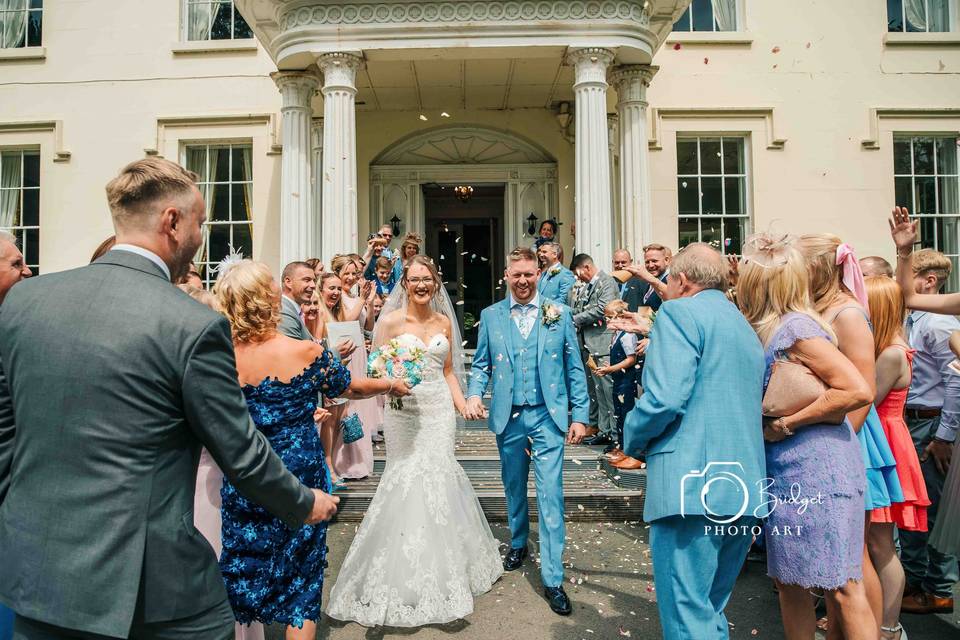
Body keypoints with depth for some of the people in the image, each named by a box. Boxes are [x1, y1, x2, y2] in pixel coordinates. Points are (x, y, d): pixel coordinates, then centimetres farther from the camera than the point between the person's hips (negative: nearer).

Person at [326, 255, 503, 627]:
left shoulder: (444, 321, 9)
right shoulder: (391, 321, -3)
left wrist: (463, 404, 3)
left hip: (440, 410, 3)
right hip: (405, 411, -3)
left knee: (438, 481, 6)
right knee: (407, 482, -1)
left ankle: (443, 571, 25)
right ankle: (406, 575, 18)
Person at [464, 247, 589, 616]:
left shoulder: (559, 314, 0)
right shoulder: (490, 316, 4)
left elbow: (574, 367, 2)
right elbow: (481, 364, 7)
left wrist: (580, 415, -1)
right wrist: (474, 394, -12)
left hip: (548, 417, -2)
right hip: (508, 417, 2)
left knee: (550, 494, -4)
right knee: (514, 488, 18)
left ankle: (553, 579, 5)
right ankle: (518, 544, 43)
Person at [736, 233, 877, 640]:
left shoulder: (795, 329, -16)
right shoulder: (767, 330, 9)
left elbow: (859, 391, -22)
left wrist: (789, 423, -18)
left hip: (819, 473, -9)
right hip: (787, 473, 9)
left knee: (840, 587, 2)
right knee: (787, 581, 16)